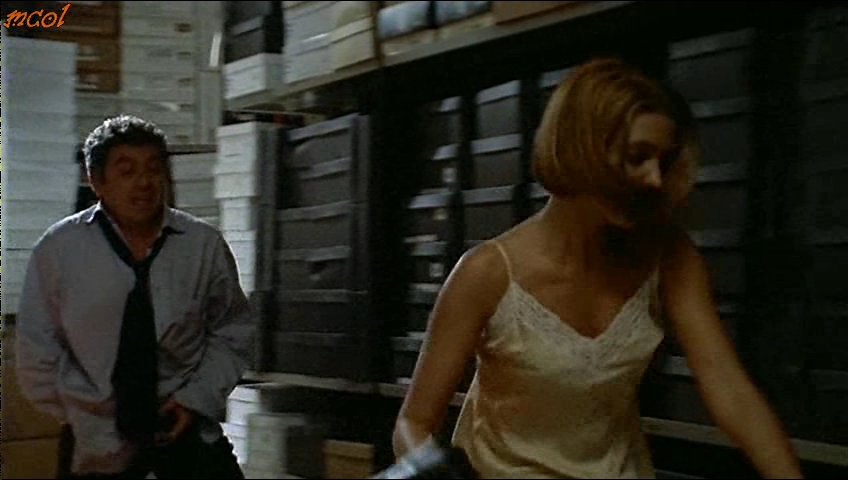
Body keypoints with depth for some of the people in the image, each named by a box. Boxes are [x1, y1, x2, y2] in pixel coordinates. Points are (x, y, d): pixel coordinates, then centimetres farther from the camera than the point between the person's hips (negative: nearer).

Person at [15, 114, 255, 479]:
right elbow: (38, 347, -2)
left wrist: (198, 399, -6)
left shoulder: (205, 245, -6)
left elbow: (232, 331, 5)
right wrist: (75, 416, -4)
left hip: (184, 425, 1)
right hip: (97, 440, 0)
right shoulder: (58, 249, -8)